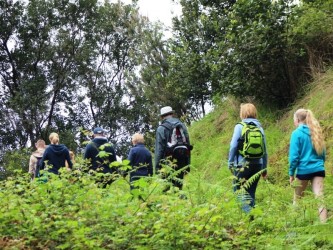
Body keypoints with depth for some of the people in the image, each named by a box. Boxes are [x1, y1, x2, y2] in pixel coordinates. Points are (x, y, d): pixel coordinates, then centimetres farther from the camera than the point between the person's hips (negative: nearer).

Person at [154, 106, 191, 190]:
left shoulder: (161, 128, -4)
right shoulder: (182, 126, 10)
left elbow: (159, 149, -7)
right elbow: (188, 145, 12)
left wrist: (157, 167, -4)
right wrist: (187, 165, 17)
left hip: (168, 163, -5)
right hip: (181, 163, 5)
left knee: (167, 188, -4)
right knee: (179, 186, 10)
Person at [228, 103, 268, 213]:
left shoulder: (240, 126, -5)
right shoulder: (259, 127, 9)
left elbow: (233, 146, -9)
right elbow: (265, 149, 10)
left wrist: (230, 163, 1)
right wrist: (264, 168, 17)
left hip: (242, 165, -5)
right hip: (257, 165, 5)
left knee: (239, 192, 0)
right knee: (251, 192, 15)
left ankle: (246, 214, -17)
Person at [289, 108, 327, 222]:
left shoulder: (297, 133, -8)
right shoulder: (316, 131, 10)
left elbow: (294, 156, -10)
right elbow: (323, 153, 17)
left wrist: (291, 173, -3)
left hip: (304, 170, -4)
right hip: (318, 169, 4)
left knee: (297, 198, 14)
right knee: (319, 197, -3)